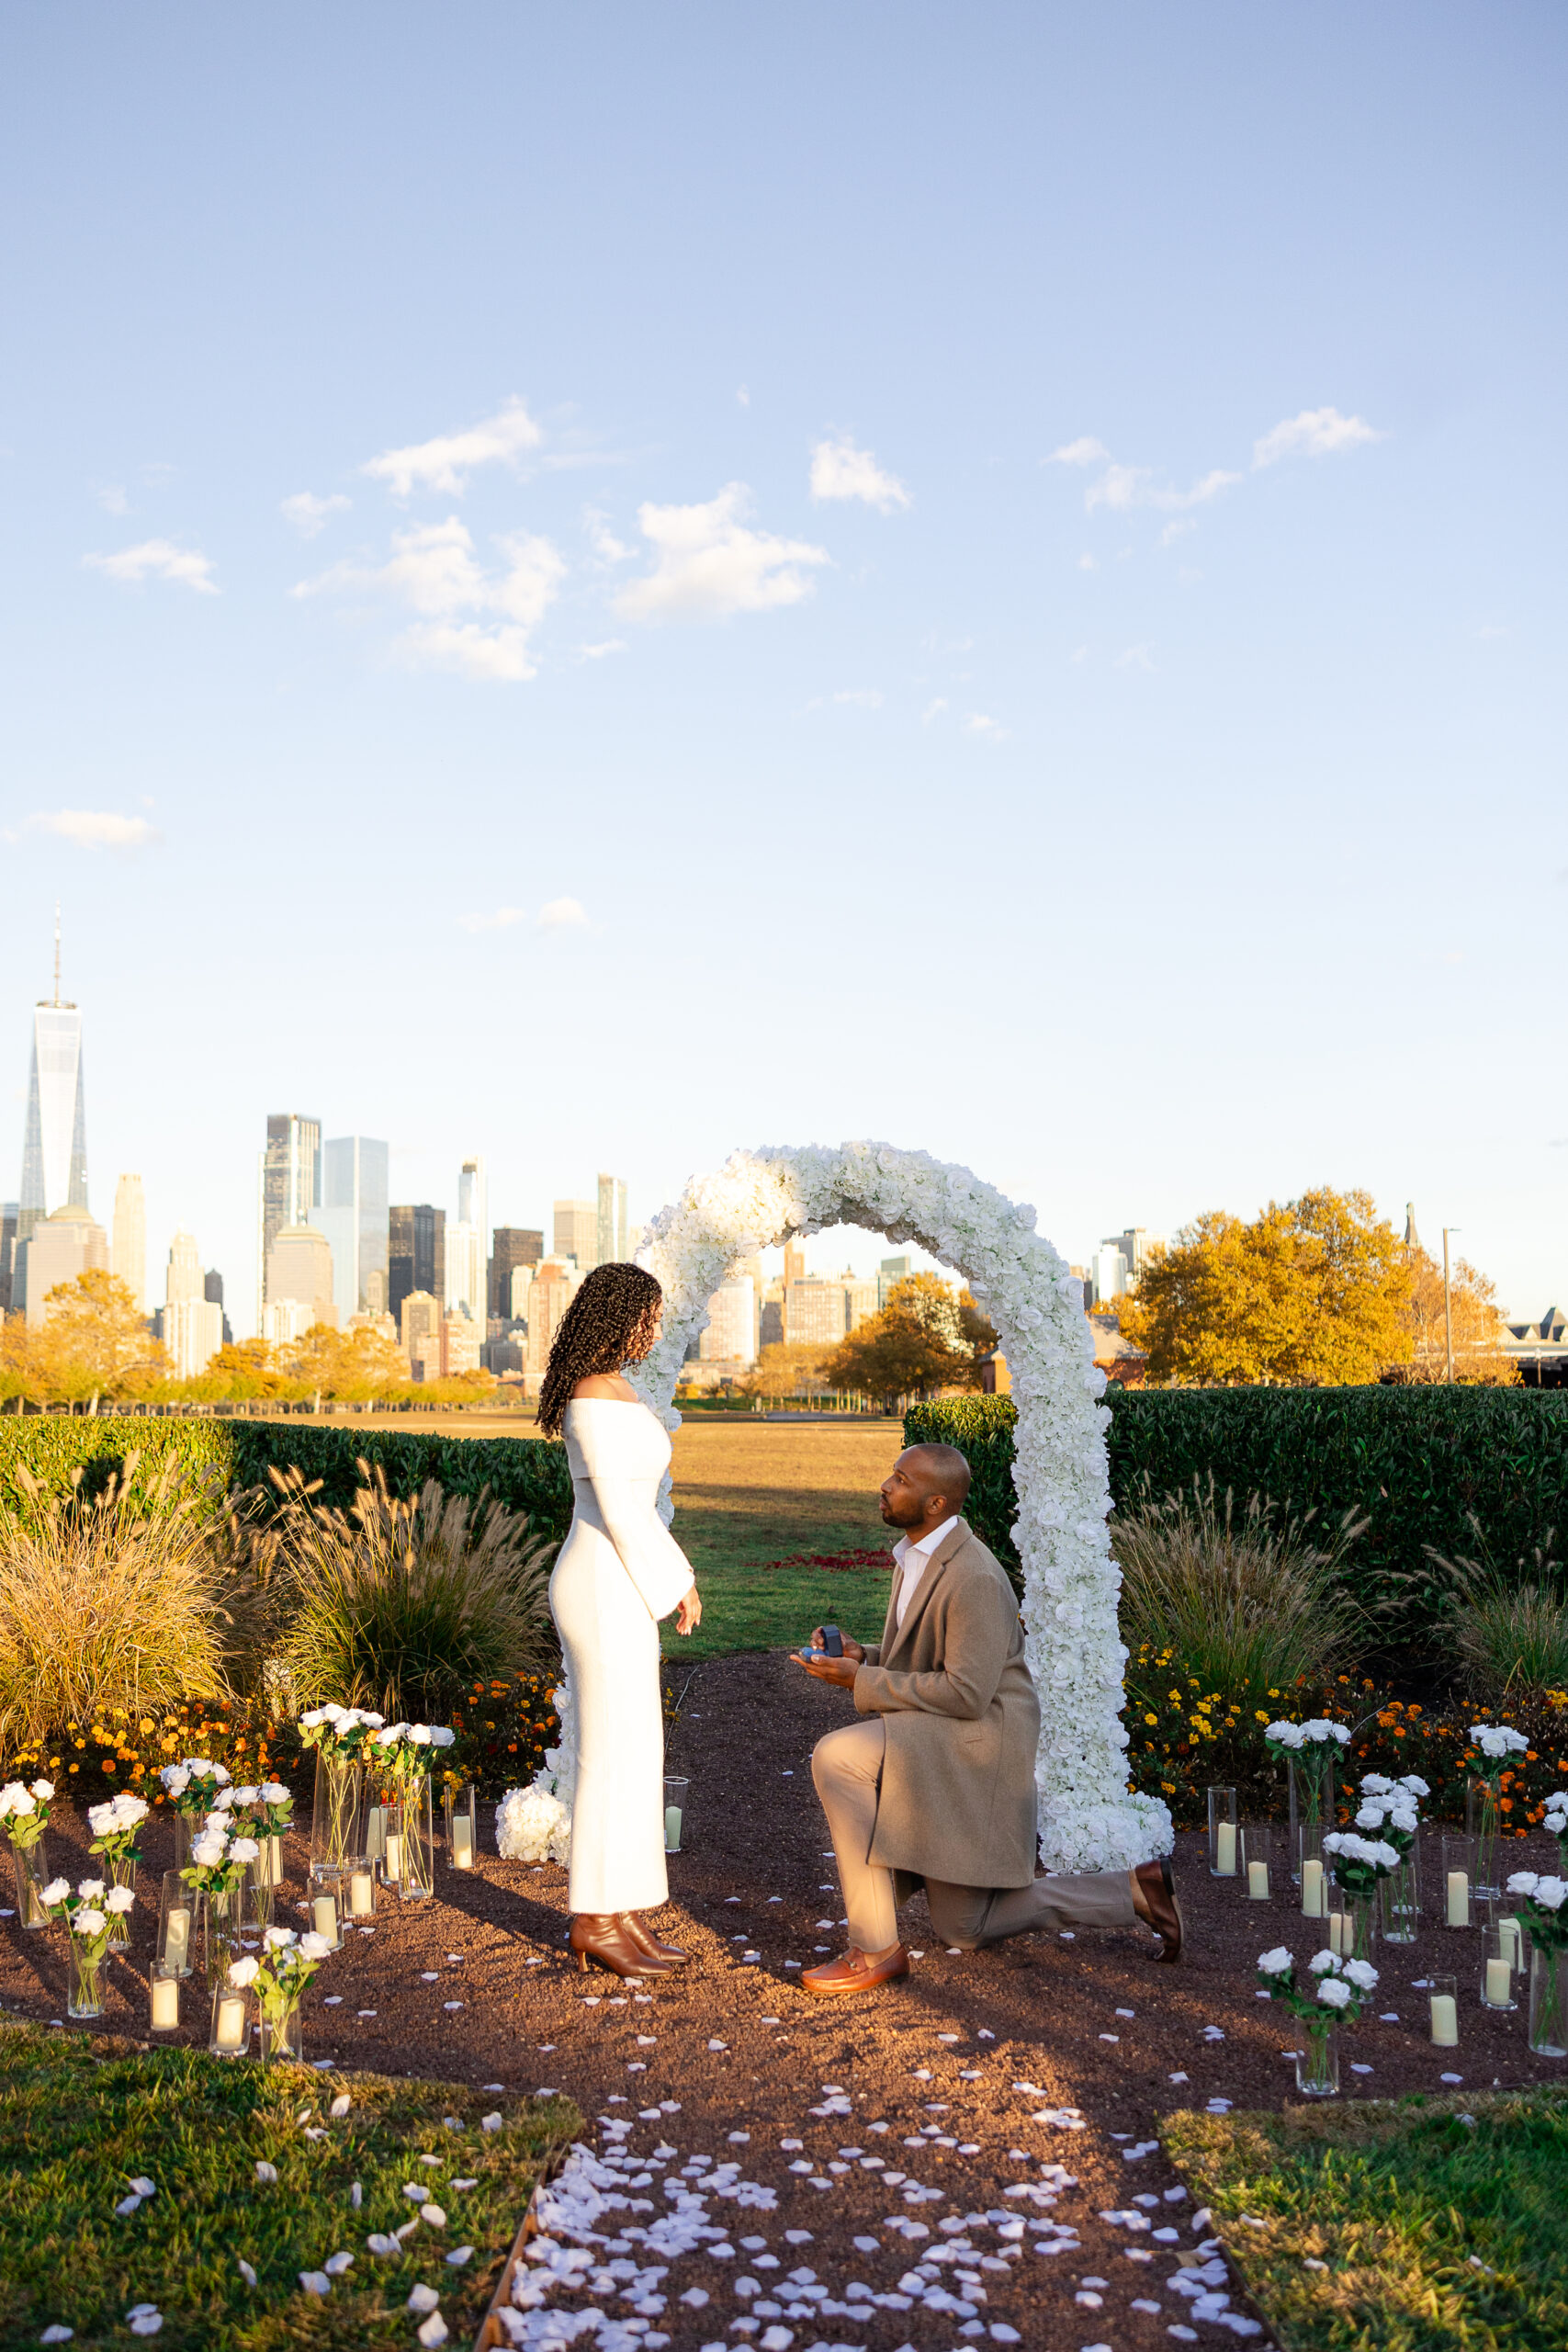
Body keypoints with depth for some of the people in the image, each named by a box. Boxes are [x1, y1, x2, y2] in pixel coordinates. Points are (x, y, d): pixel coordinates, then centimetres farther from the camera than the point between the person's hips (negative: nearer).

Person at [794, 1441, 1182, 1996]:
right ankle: (1133, 1891, 25)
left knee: (836, 1758, -26)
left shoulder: (973, 1578, -22)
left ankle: (875, 1949, -16)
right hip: (939, 1748, 10)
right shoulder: (913, 1557, 9)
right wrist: (861, 1658, 0)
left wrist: (862, 1681, -21)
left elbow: (966, 1694, -26)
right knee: (965, 1931, 15)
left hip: (982, 1738, -10)